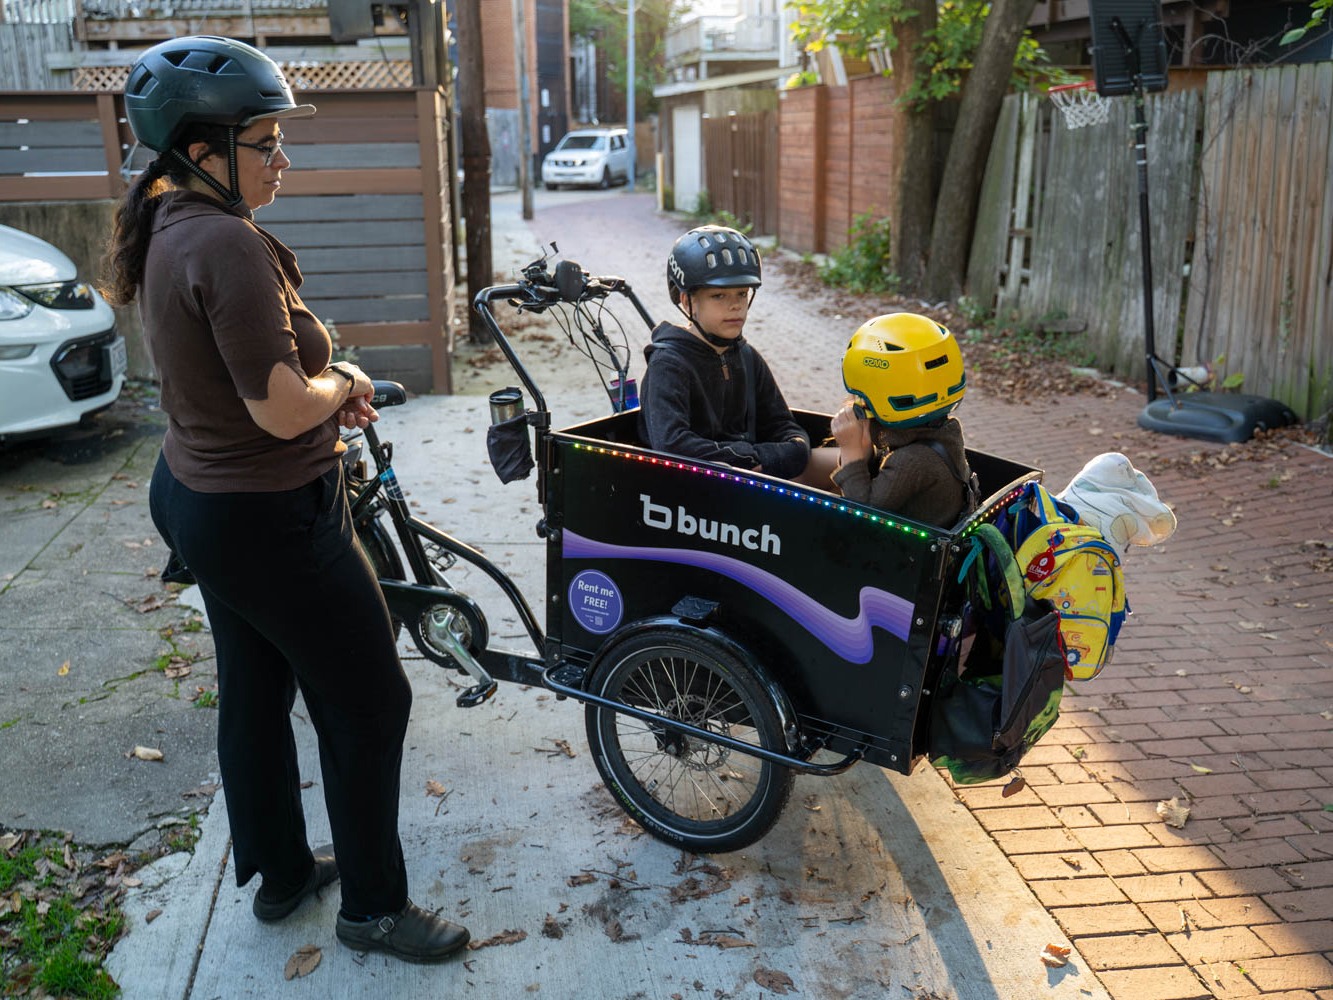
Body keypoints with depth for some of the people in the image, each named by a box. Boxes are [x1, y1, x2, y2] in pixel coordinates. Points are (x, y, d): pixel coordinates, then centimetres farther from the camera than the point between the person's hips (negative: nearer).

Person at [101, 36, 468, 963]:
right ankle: (374, 906, 21)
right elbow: (282, 409, -29)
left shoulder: (169, 228, 6)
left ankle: (279, 871, 41)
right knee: (368, 703, 5)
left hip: (198, 495, 10)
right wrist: (343, 380, -8)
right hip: (269, 518, -10)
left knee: (254, 692, 22)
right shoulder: (228, 245, -26)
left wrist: (325, 388, 5)